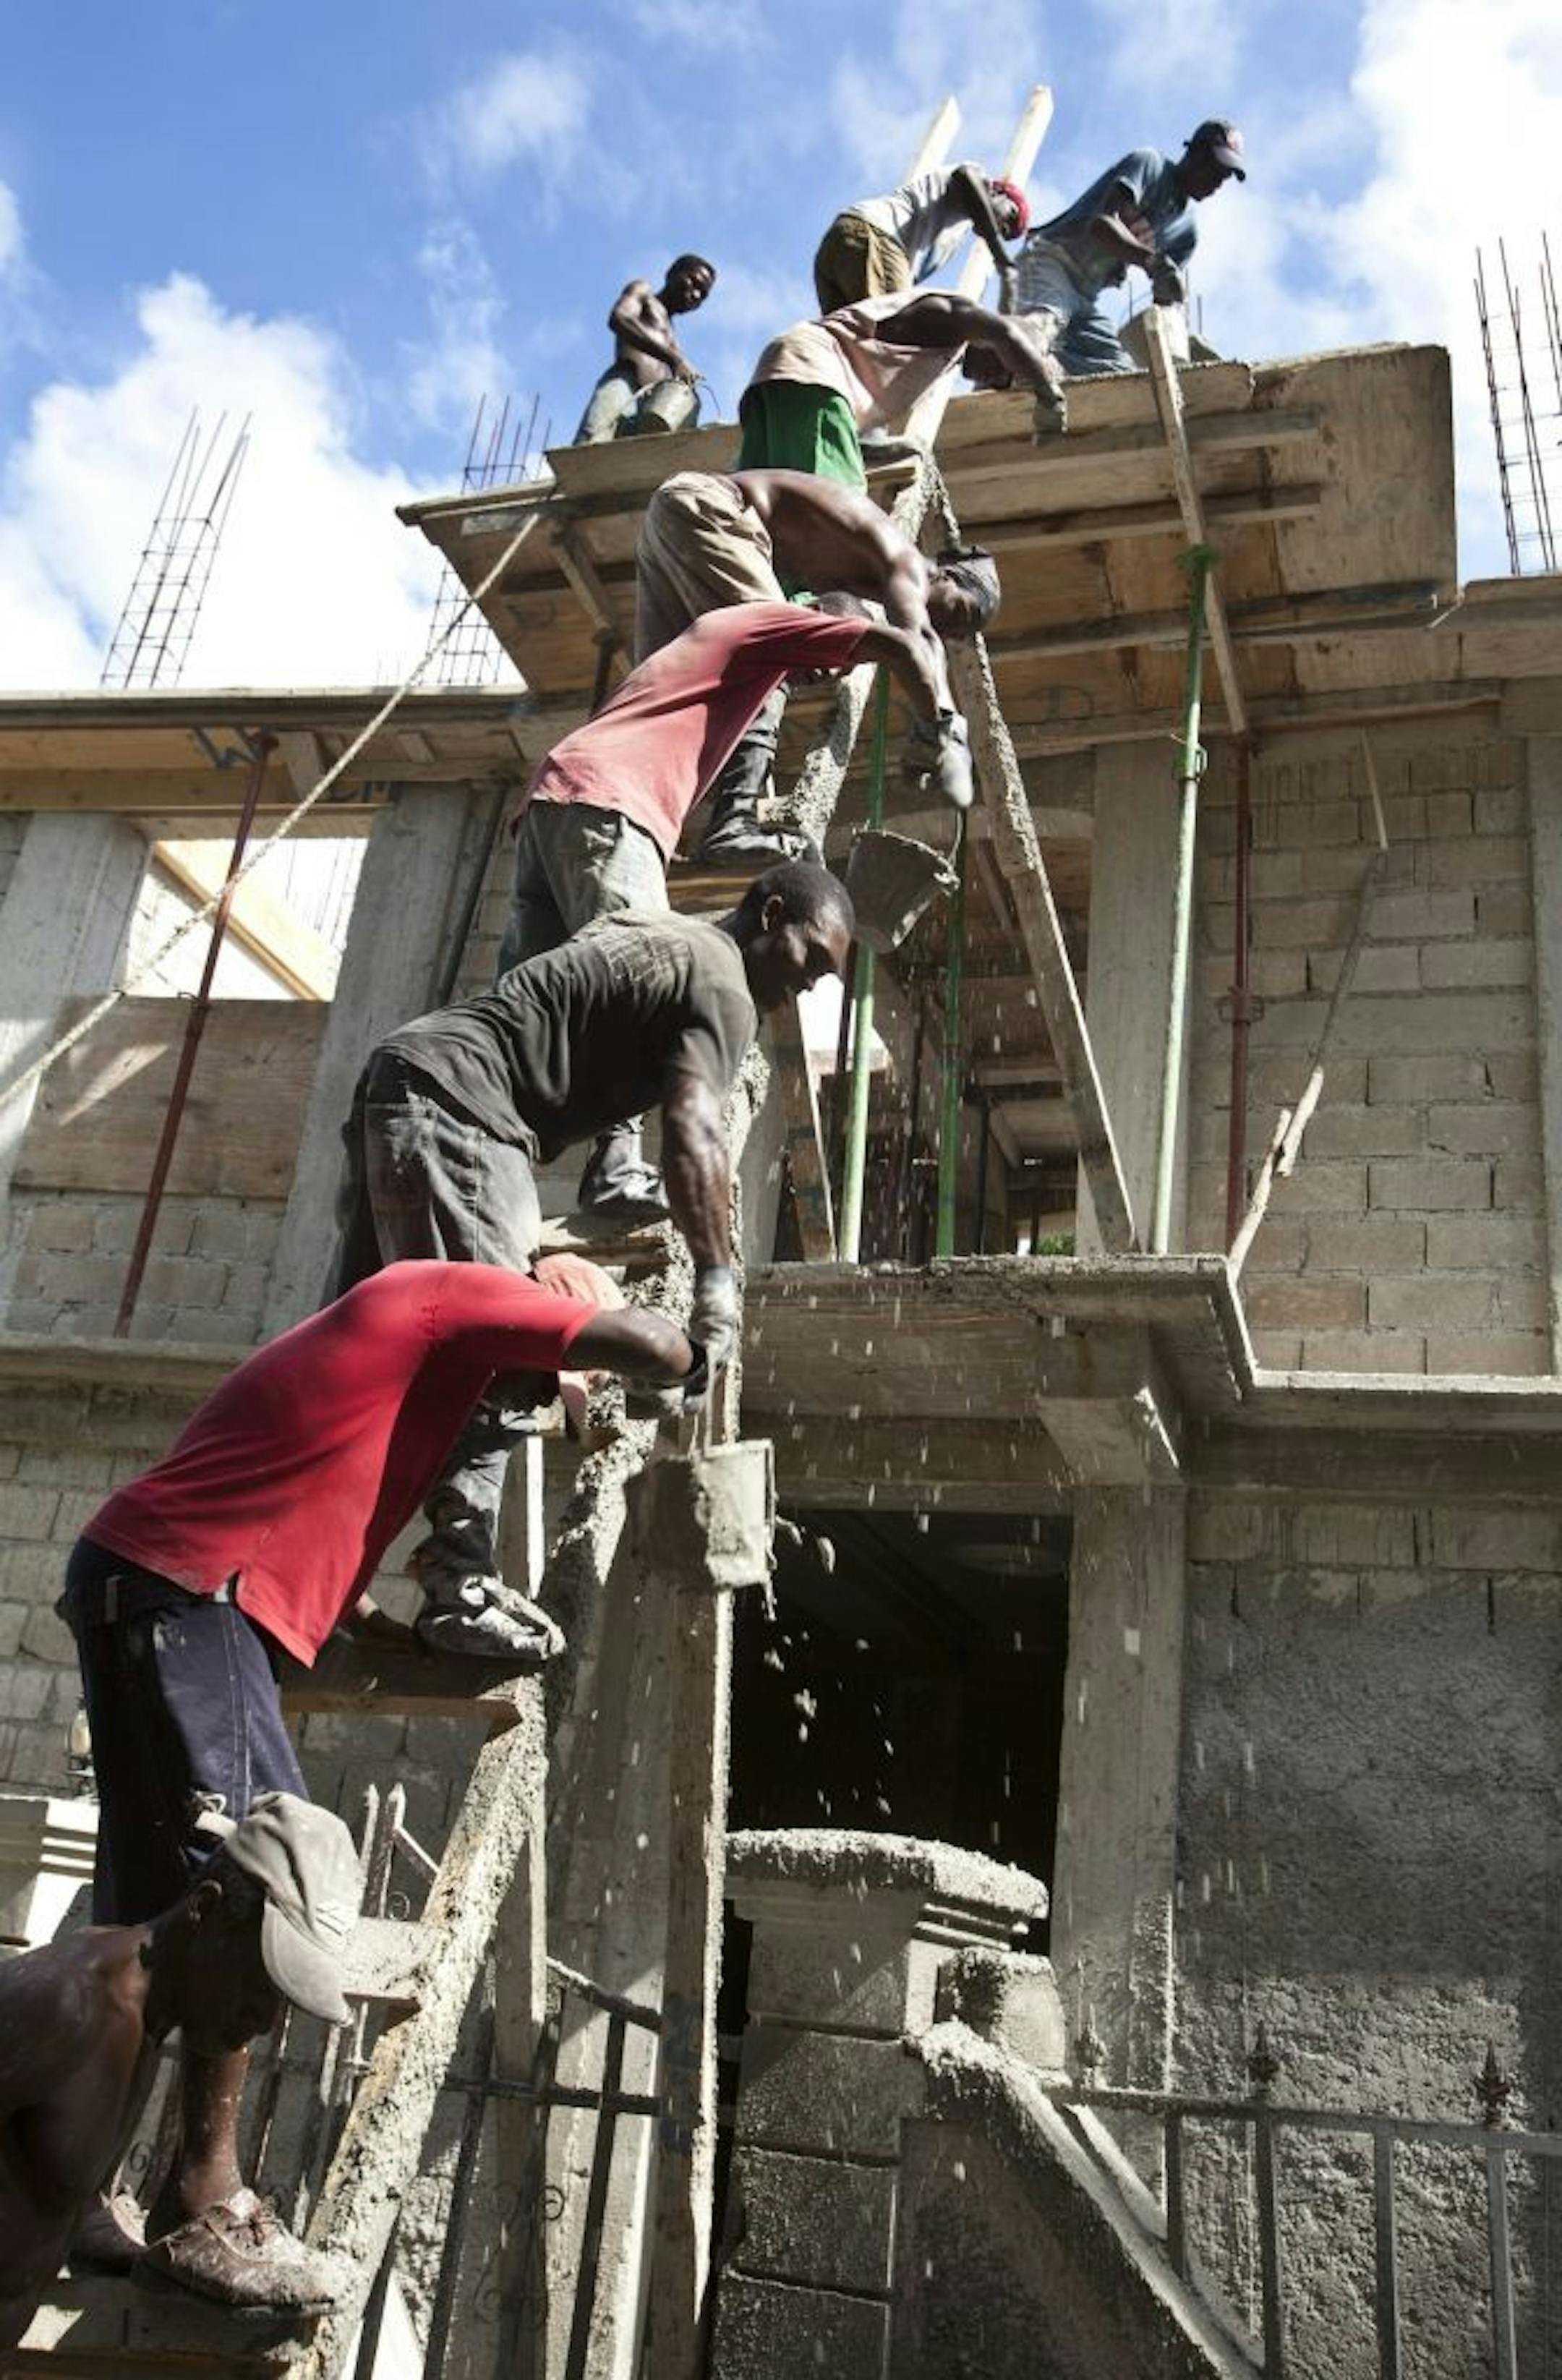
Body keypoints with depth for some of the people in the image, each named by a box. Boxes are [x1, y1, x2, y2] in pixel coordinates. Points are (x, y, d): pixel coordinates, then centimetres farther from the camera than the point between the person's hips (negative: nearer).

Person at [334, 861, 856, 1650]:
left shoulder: (655, 934, 24)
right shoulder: (721, 985, -6)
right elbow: (691, 1130, -21)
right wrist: (717, 1278, -21)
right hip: (452, 1109, -10)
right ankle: (460, 1594, -10)